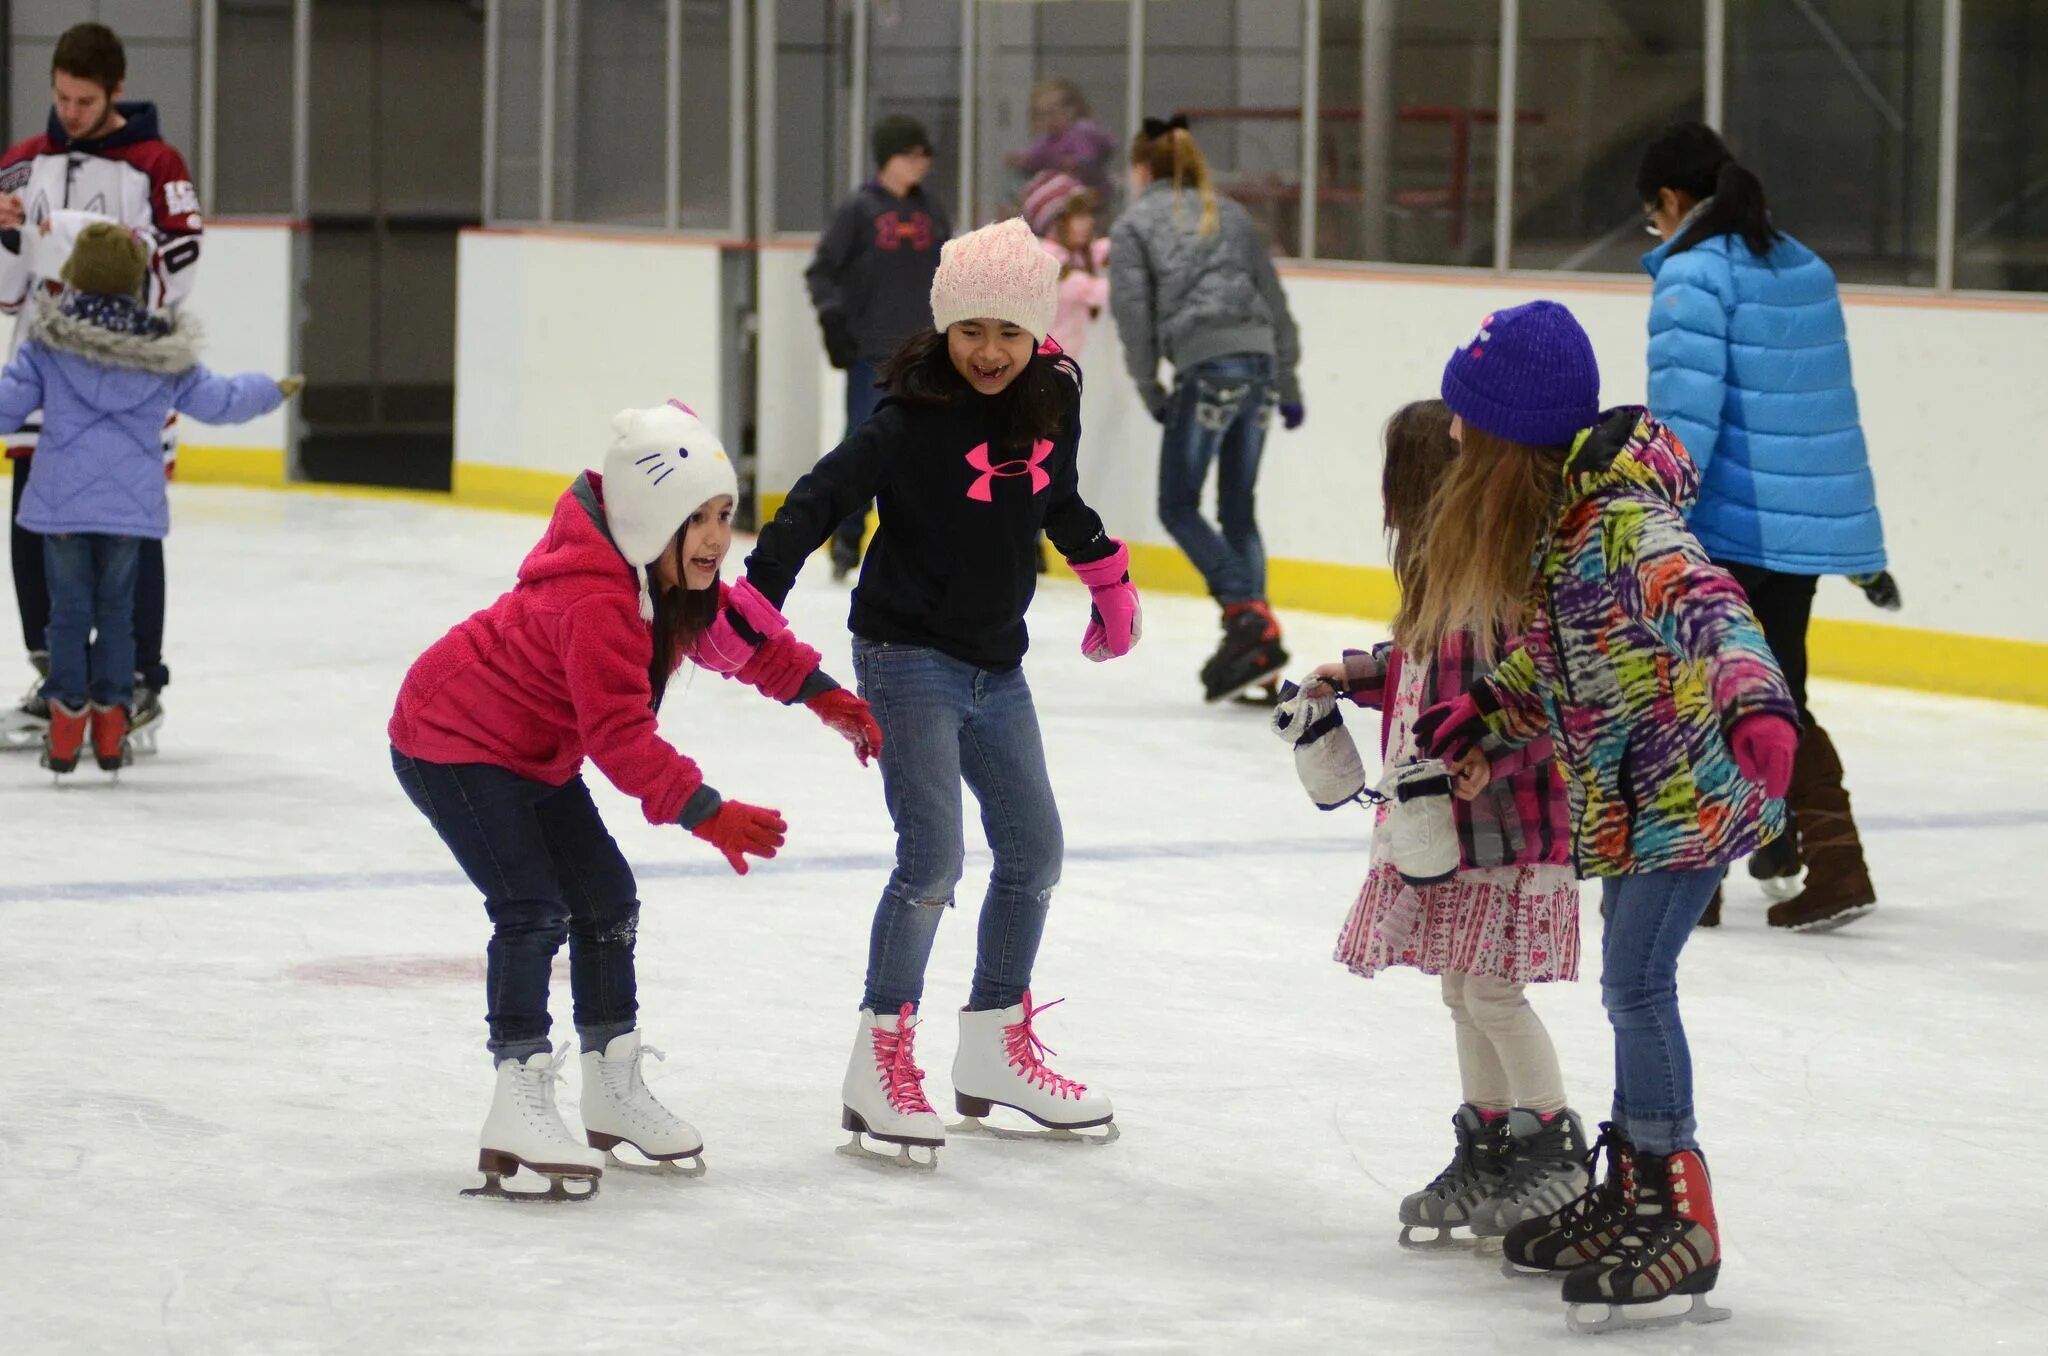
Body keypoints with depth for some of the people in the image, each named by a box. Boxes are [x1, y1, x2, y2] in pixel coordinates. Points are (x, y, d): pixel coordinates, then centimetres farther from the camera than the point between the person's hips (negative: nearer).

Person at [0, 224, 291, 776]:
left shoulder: (47, 341, -5)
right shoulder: (165, 353, 2)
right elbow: (216, 399, 13)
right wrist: (271, 390, 31)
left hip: (60, 500, -1)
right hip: (131, 503, 2)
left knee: (69, 608, 7)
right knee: (115, 609, 14)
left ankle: (65, 728, 6)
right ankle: (111, 726, 15)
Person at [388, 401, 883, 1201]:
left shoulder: (675, 575, -5)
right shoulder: (595, 603, -36)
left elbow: (742, 630, 14)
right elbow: (621, 738, -40)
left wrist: (822, 695, 10)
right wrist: (706, 813, -47)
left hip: (534, 754, 10)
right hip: (451, 743, -10)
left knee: (606, 897, 13)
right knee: (533, 909, -21)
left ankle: (612, 1089, 26)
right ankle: (519, 1102, -21)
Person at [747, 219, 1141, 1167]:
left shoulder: (1051, 407, 1)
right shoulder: (913, 419, -17)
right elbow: (821, 500, -21)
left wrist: (1107, 579, 31)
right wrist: (758, 600, -32)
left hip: (996, 665, 7)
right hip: (910, 656, -7)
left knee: (1034, 851, 14)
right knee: (932, 857, -15)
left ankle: (996, 1051, 29)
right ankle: (879, 1065, -6)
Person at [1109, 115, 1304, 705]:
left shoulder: (1135, 224, 8)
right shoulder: (1230, 215, 21)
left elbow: (1133, 313, 1)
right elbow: (1275, 300, 19)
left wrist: (1150, 390, 11)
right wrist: (1288, 382, 22)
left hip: (1207, 368, -6)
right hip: (1259, 362, 6)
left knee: (1179, 508, 3)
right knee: (1238, 510, 11)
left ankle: (1248, 616, -14)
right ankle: (1257, 654, 7)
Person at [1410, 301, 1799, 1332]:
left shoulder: (1619, 520, -23)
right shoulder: (1553, 512, 7)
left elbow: (1701, 602, -38)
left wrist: (1754, 696, -54)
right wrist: (1486, 715, 19)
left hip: (1688, 787, -10)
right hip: (1636, 792, 10)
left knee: (1637, 982, -11)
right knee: (1633, 984, 16)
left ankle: (1680, 1222, -6)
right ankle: (1631, 1196, 27)